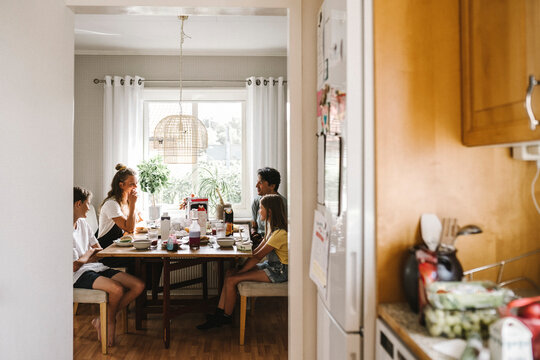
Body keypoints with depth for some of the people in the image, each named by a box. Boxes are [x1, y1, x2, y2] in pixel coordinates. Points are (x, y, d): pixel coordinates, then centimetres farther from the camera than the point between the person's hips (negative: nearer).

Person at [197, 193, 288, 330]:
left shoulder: (279, 233, -22)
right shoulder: (273, 228, 11)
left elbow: (258, 256, -19)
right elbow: (257, 250, 10)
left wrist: (239, 272, -12)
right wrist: (241, 266, 0)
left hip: (278, 272, -9)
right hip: (270, 265, 10)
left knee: (231, 280, -15)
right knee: (230, 273, -2)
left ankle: (226, 317, 3)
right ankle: (219, 314, 0)